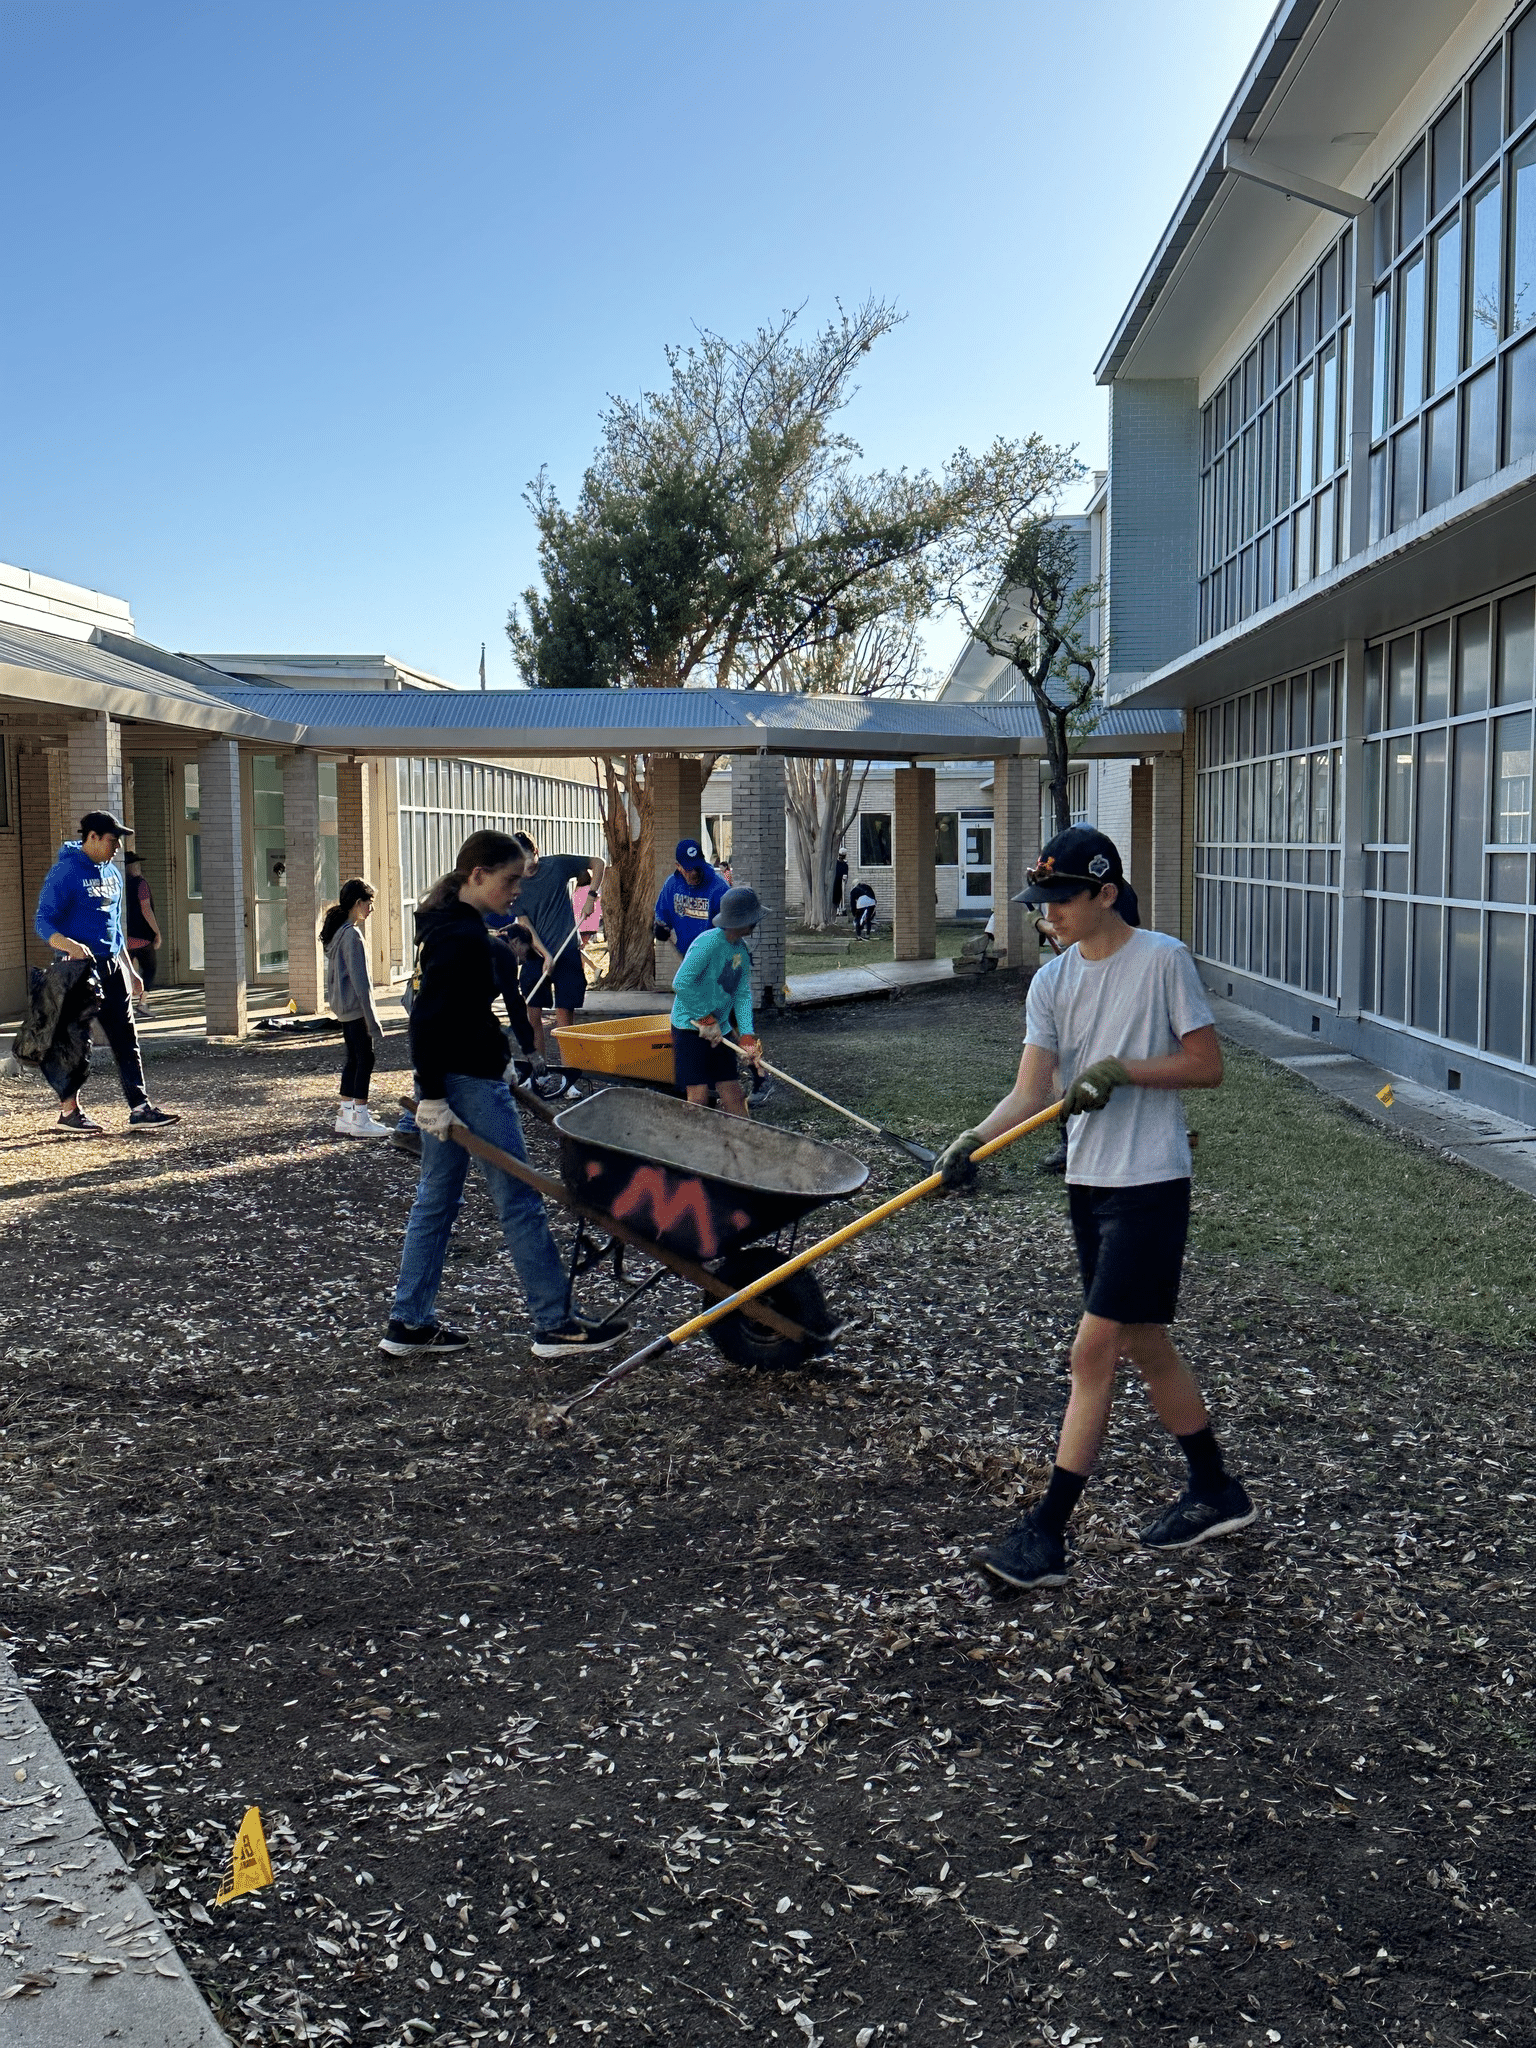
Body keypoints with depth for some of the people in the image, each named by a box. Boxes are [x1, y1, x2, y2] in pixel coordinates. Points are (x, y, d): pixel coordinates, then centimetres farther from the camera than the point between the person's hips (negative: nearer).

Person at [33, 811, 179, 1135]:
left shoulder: (111, 873, 14)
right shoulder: (65, 872, -10)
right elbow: (43, 923, -14)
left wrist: (130, 971, 22)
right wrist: (70, 945, -33)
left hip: (112, 966, 8)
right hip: (80, 965, -8)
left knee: (126, 1037, 4)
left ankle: (140, 1108, 4)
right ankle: (69, 1110, 11)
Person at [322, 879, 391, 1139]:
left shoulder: (338, 931, 12)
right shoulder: (352, 935, -18)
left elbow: (332, 975, 18)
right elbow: (360, 981, -20)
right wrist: (373, 1022, -19)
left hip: (343, 1007, 10)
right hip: (355, 1006, -10)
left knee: (353, 1059, 13)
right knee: (365, 1059, -3)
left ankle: (345, 1116, 15)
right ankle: (360, 1120, 0)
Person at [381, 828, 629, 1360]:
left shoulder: (443, 924, 13)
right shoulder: (462, 936, -19)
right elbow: (428, 1020, -23)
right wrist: (433, 1096, -22)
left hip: (444, 1080, 10)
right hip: (468, 1082, -10)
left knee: (437, 1199, 15)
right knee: (519, 1201, -2)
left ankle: (408, 1324, 20)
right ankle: (555, 1325, 6)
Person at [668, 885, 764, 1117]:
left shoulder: (742, 950, 7)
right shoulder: (709, 943, -19)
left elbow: (743, 995, 3)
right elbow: (681, 983, -24)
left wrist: (747, 1036, -10)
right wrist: (707, 1020, -17)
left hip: (720, 1030, 7)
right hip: (690, 1026, -7)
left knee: (733, 1095, 6)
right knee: (698, 1095, -10)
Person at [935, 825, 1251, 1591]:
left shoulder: (1161, 960, -8)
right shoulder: (1052, 982, 8)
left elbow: (1207, 1067, -6)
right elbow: (1031, 1089, -2)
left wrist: (1121, 1070, -19)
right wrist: (974, 1139, -19)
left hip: (1150, 1182, -7)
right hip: (1088, 1182, 7)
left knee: (1094, 1351, -8)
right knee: (1142, 1345, 15)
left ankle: (1045, 1535, -4)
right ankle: (1215, 1493, 33)